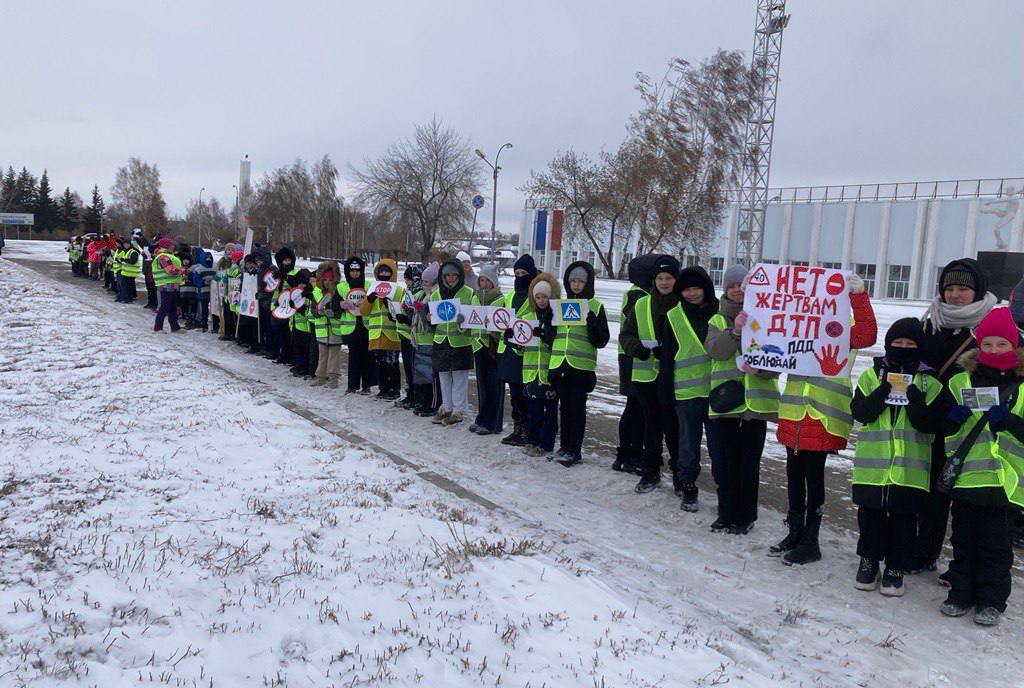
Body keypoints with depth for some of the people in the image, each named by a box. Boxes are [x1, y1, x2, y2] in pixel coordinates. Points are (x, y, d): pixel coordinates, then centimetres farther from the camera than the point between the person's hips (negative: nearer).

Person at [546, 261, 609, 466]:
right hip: (559, 364, 4)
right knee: (564, 406, 11)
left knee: (577, 407, -2)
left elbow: (601, 341, -4)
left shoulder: (595, 306, 2)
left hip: (582, 365, -4)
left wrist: (592, 320, -18)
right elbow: (549, 337, 16)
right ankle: (565, 445, 21)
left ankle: (574, 450, 5)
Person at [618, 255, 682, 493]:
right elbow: (625, 334, 12)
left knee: (673, 426, -1)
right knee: (651, 424, 12)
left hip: (674, 376, -3)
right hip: (646, 374, 3)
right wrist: (636, 347, -9)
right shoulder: (641, 305, 8)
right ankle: (650, 472, 23)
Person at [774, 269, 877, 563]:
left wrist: (859, 295, -30)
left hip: (824, 415, -5)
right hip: (794, 414, 5)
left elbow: (867, 335, -22)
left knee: (814, 474, 1)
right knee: (794, 473, 14)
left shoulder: (846, 327, -2)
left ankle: (810, 542, 14)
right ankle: (795, 533, 30)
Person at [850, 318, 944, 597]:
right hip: (873, 465, 0)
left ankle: (896, 568, 22)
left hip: (910, 467, 0)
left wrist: (914, 400, -20)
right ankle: (869, 560, 27)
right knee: (871, 515, 10)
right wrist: (883, 391, -18)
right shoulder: (872, 375, 4)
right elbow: (859, 412, -5)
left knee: (904, 518, 8)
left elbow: (930, 425, -5)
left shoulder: (929, 383, 3)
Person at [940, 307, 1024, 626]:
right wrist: (952, 418, -12)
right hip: (965, 473, 2)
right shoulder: (960, 382, 7)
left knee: (994, 541, 5)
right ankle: (961, 592, 24)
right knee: (963, 538, 11)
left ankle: (992, 600, 19)